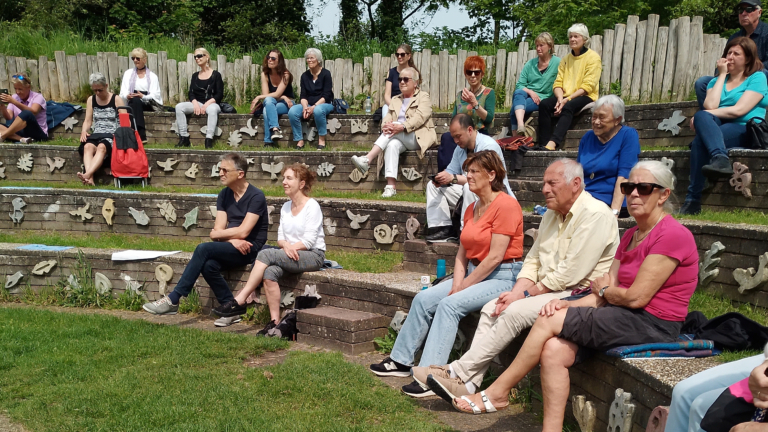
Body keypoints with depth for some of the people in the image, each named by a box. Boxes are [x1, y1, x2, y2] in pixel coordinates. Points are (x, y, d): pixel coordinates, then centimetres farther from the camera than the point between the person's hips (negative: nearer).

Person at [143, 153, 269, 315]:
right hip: (231, 247, 6)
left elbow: (243, 232, -17)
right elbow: (218, 230, 3)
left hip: (250, 249, -6)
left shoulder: (256, 196, -11)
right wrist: (233, 240, -17)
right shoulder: (224, 195, 10)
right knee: (209, 265, -27)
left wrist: (217, 234, -2)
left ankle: (173, 300, -20)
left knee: (203, 249, -25)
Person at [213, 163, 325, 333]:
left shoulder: (312, 206, -7)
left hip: (313, 255, -6)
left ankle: (240, 301, -22)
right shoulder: (285, 207, 15)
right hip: (290, 253, 6)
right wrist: (286, 245, -9)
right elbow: (280, 237, 12)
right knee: (270, 272, -27)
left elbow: (308, 241, -12)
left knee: (266, 254, -26)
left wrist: (291, 247, -17)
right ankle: (275, 322, -24)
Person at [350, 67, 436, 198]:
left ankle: (367, 159, -42)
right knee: (392, 145, -33)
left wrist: (402, 127, -28)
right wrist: (386, 126, -17)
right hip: (399, 139, 4)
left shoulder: (423, 97, 9)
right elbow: (387, 118, 10)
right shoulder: (395, 100, 25)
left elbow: (420, 117, -11)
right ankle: (391, 186, -42)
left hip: (418, 138, -4)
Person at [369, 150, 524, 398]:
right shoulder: (472, 209, 13)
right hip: (474, 273, 8)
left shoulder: (506, 205, -14)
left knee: (450, 304, -27)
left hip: (503, 277, -8)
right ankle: (401, 361, 5)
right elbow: (462, 253, 11)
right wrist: (457, 283, -6)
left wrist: (463, 287, -15)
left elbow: (495, 257, -19)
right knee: (424, 299, -6)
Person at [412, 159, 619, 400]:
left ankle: (459, 372, -17)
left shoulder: (595, 215, -15)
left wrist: (526, 293, -14)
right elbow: (533, 260, 14)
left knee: (515, 312, -25)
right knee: (491, 308, -6)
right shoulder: (551, 215, 15)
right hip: (548, 291, 9)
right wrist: (515, 293, -4)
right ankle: (469, 383, -12)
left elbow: (570, 274, -21)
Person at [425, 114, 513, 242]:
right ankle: (440, 227, -10)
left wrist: (453, 178, -32)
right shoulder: (460, 147, 7)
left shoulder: (488, 146, -20)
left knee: (470, 187, -39)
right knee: (432, 185, 2)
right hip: (467, 193, 9)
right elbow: (451, 171, 11)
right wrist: (443, 178, -14)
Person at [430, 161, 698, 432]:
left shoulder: (672, 235, -13)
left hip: (652, 325, -8)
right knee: (554, 351, -16)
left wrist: (603, 290, 3)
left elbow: (635, 297, -18)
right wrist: (568, 305, -7)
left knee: (549, 321, -14)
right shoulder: (631, 236, 16)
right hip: (626, 319, 8)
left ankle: (497, 393, -1)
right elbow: (605, 294, 9)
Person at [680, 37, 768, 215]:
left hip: (744, 129, -4)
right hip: (718, 127, 4)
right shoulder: (716, 81, 24)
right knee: (701, 116, -31)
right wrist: (722, 75, 9)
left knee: (699, 142, -31)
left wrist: (704, 116, -8)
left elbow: (739, 110, -7)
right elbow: (710, 106, 1)